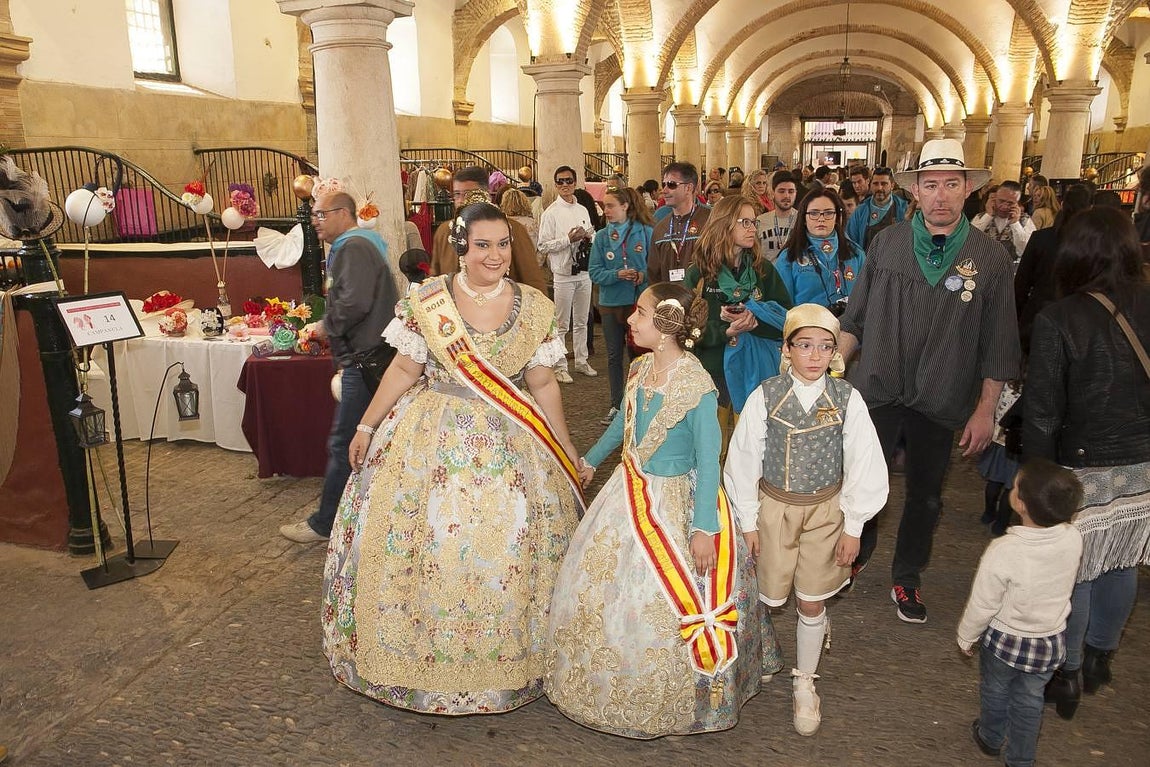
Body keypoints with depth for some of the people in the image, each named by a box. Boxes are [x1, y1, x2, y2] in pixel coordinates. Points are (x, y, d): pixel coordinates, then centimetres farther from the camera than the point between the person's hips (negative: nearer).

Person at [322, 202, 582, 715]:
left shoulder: (535, 308, -3)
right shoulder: (425, 302, -6)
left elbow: (543, 384, 3)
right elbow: (404, 370, 2)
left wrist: (567, 451, 6)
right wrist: (366, 427, 4)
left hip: (512, 447, 1)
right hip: (432, 441, 0)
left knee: (508, 549, 7)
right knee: (423, 541, 5)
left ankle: (510, 662, 30)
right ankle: (422, 655, 30)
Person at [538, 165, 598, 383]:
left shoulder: (583, 210, 11)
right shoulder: (551, 213, -7)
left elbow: (593, 239, 20)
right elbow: (543, 246, -12)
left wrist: (589, 236, -3)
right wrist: (569, 239, -20)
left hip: (584, 272, 6)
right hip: (563, 275, -6)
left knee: (581, 321, 16)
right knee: (561, 324, 2)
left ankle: (581, 361, 27)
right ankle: (560, 366, 11)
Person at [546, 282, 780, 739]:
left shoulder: (696, 387, -23)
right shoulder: (639, 370, -2)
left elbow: (708, 461, -21)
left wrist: (704, 529, -22)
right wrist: (591, 460, 29)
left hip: (674, 505, -7)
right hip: (629, 495, 8)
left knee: (663, 601, 5)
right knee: (605, 587, 18)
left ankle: (675, 704, 32)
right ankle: (620, 687, 42)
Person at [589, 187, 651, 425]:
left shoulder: (646, 232, -5)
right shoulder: (601, 237, 2)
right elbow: (595, 272, -2)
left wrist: (644, 275, -22)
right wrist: (617, 275, -18)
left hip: (639, 301, -3)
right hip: (611, 303, 3)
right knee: (614, 356, 12)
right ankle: (616, 405, 24)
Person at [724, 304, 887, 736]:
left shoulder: (847, 400, -11)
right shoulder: (764, 397, -13)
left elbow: (864, 467, -3)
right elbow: (743, 462, -5)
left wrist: (853, 527, -1)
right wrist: (748, 523, -1)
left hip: (825, 510, 1)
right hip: (772, 507, 0)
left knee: (812, 603, 11)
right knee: (767, 598, 10)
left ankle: (804, 684, 34)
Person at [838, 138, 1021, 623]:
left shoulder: (990, 258, -5)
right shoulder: (886, 243, -2)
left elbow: (997, 345, -2)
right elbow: (856, 318, 4)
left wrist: (985, 410, -4)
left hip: (942, 402, 0)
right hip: (876, 391, 0)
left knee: (925, 494, 15)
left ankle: (907, 578, 37)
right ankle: (856, 555, 39)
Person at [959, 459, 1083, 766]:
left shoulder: (1003, 551, -35)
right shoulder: (1073, 539, -20)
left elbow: (982, 606, -22)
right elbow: (1058, 583, 1)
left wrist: (966, 637, -3)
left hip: (1006, 640, -3)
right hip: (1051, 640, 3)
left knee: (996, 691, 24)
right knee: (1030, 699, 24)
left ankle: (991, 740, 49)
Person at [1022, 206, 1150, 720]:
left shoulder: (1057, 321, -18)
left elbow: (1042, 414, -14)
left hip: (1086, 467, -5)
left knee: (1073, 571, 10)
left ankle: (1067, 673, 27)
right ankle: (1100, 658, 39)